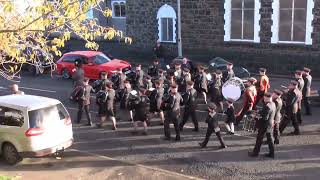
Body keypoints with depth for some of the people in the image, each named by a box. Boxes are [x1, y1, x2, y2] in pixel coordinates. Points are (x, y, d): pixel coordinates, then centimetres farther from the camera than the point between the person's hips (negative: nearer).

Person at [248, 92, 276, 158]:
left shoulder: (267, 106, -27)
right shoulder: (273, 104, 4)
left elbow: (265, 118, -28)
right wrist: (259, 112, 2)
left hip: (264, 125, -9)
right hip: (270, 124, 9)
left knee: (259, 139, 6)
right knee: (270, 139, 15)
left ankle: (256, 152, 19)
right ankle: (271, 153, 21)